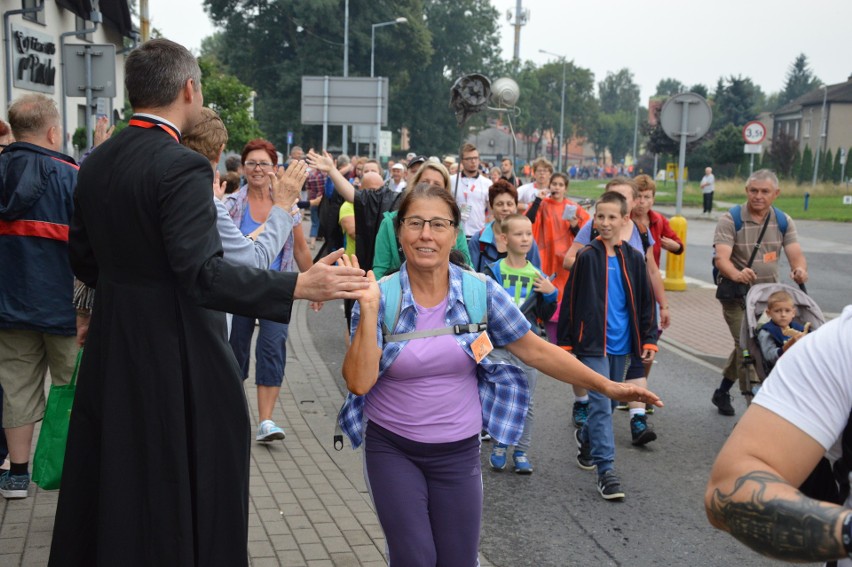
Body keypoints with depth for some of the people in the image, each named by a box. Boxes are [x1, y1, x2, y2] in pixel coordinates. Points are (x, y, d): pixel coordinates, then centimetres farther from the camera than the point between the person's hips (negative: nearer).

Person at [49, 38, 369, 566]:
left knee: (114, 481, 20)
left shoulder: (97, 163, 5)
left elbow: (83, 261, 12)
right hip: (177, 358, -8)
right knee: (184, 491, 4)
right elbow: (202, 273, -27)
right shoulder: (183, 167, -19)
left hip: (112, 347, 8)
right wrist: (300, 285, -31)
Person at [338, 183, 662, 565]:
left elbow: (535, 350, -1)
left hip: (458, 451, 2)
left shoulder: (481, 292, -8)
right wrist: (368, 311, -28)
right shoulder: (381, 297, -13)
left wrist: (606, 386, -1)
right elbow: (359, 382, -17)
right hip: (391, 448, -2)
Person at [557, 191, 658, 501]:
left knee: (608, 401, 16)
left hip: (621, 344, 4)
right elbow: (570, 300, -1)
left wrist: (649, 339, 6)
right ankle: (606, 469, -8)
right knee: (601, 404, -10)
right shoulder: (587, 257, -4)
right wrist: (565, 341, -1)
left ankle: (585, 436, 43)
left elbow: (645, 301, 10)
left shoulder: (634, 258, 4)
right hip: (592, 343, -4)